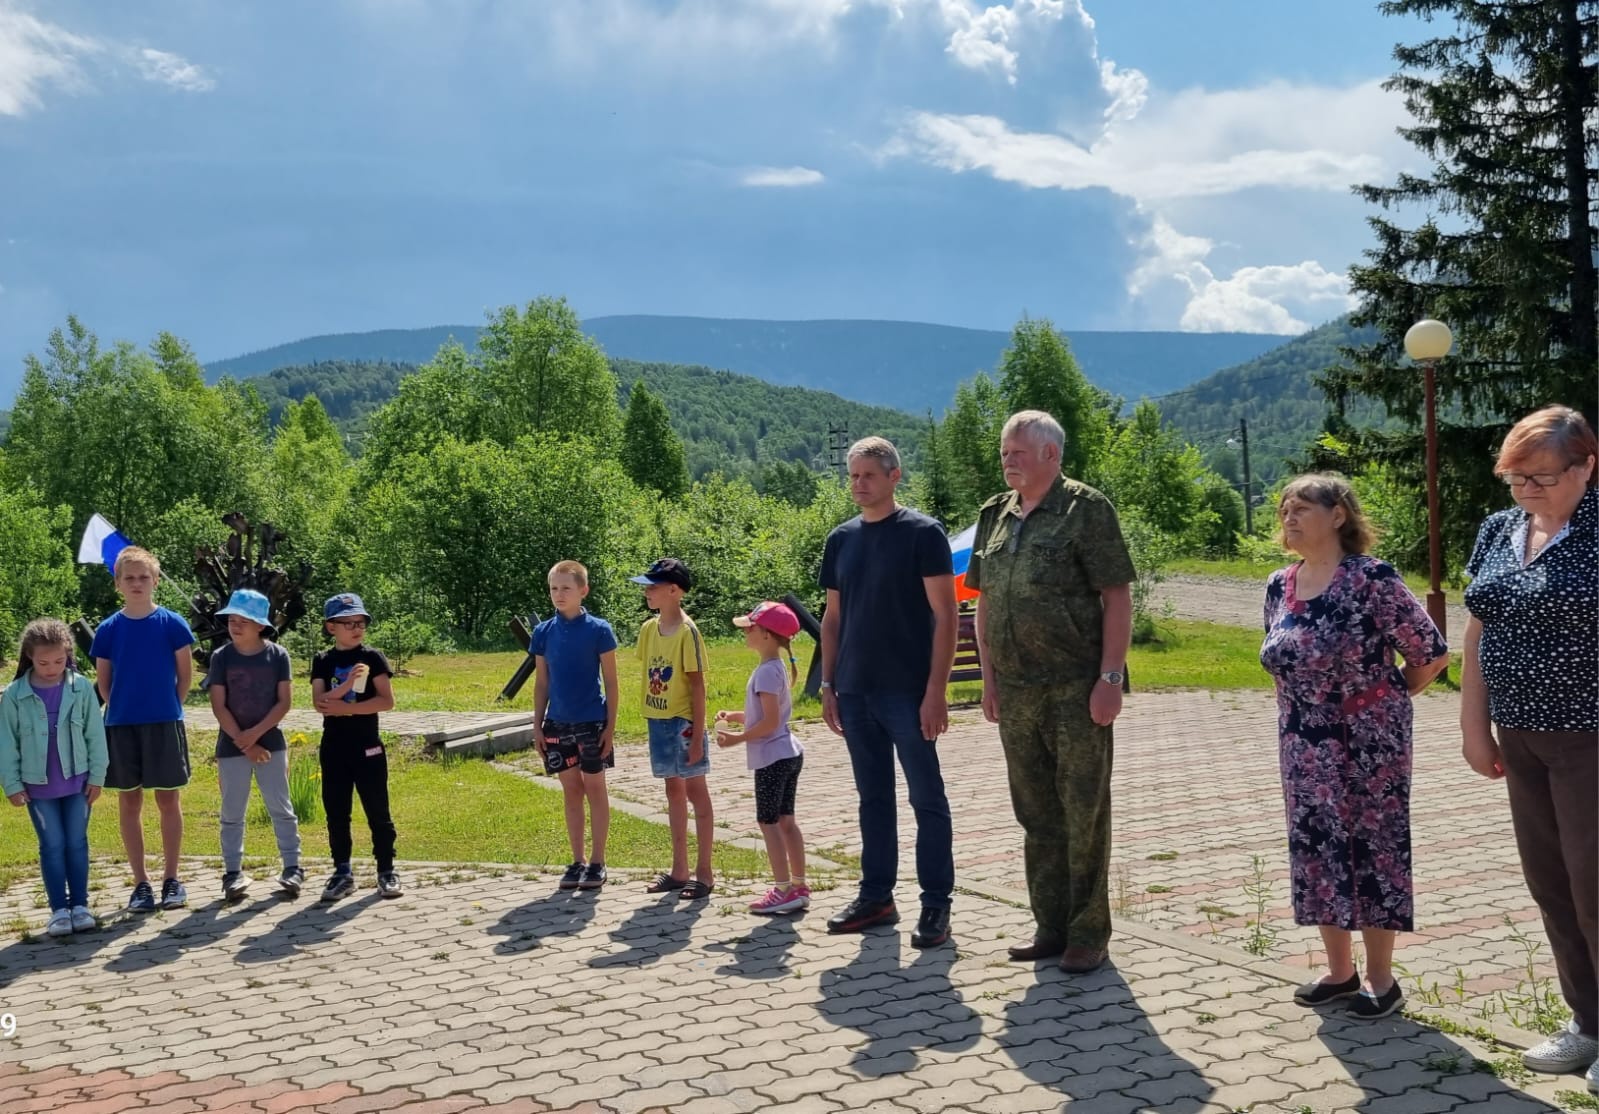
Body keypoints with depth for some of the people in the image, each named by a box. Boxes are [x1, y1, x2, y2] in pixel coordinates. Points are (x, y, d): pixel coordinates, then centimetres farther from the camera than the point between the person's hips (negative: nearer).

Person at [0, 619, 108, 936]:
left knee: (77, 843, 7)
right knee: (52, 846, 4)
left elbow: (95, 735, -2)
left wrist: (97, 776, -2)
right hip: (38, 785, 0)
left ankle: (80, 905, 15)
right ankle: (59, 909, 10)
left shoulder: (81, 688, -7)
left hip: (77, 781, 0)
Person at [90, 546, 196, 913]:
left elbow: (186, 674, 3)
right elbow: (103, 681, 10)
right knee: (129, 802, 6)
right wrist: (122, 709, 3)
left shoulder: (172, 624, -3)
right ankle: (140, 882, 14)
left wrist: (167, 707, 3)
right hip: (120, 726, 2)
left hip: (164, 724, -2)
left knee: (168, 800, 3)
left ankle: (171, 879, 13)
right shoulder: (108, 630, 2)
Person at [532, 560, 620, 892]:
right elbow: (541, 683, 9)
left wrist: (610, 726, -8)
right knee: (571, 790, 10)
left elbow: (610, 682, -4)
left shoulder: (598, 630, -7)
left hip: (592, 722, -3)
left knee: (594, 789, 4)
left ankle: (597, 862, 12)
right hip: (558, 723, 3)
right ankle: (577, 861, 18)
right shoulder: (543, 632, 2)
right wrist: (537, 725, 5)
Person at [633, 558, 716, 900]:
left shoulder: (687, 632, -15)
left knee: (695, 791, 1)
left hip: (683, 721, -7)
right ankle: (679, 870, 22)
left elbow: (697, 685, -15)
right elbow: (650, 675, 11)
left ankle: (704, 872, 8)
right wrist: (652, 719, 9)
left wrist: (697, 735, -16)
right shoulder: (649, 629, 6)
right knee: (673, 789, 14)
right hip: (658, 720, 7)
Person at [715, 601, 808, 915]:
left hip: (772, 758, -10)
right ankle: (799, 886, 16)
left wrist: (738, 738, -15)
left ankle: (784, 889, -4)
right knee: (785, 820, 13)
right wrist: (736, 716, 13)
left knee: (768, 822, -4)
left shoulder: (767, 672, -19)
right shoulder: (776, 668, 11)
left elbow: (770, 721, -22)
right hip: (788, 754, 10)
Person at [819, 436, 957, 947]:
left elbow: (945, 615, -9)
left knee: (926, 798, 1)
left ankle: (936, 906, 7)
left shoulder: (922, 533, -6)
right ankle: (876, 896, 22)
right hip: (856, 693, 6)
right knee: (873, 798, 13)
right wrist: (828, 684, 10)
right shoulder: (841, 539, 10)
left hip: (908, 693, -5)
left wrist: (936, 689, -15)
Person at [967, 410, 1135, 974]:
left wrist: (1110, 678, -15)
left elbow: (1118, 598, -9)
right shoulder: (995, 515, 12)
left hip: (1077, 689, -6)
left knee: (1084, 811, 2)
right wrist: (989, 678, 11)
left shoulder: (1085, 508, -6)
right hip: (1016, 692, 6)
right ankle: (1050, 926, 24)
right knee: (1037, 814, 13)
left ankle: (1088, 933, 13)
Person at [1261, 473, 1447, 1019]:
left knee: (1373, 851, 3)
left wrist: (1384, 699, 0)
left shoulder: (1373, 579, -15)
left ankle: (1381, 978, 16)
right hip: (1305, 748, 6)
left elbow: (1431, 653, -10)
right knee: (1317, 850, 10)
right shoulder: (1279, 586, 5)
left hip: (1368, 744, -6)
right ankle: (1339, 971, 25)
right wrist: (1304, 704, 12)